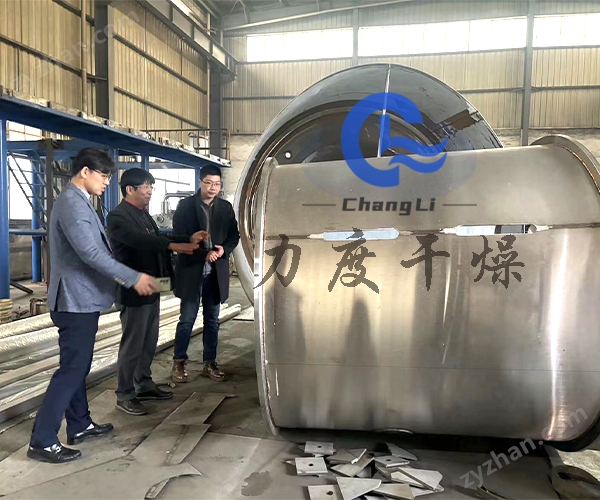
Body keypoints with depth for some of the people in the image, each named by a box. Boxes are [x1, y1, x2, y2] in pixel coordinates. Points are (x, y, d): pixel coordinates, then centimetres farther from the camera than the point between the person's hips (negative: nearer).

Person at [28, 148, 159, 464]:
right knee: (71, 369, -5)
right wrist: (133, 278, -23)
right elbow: (90, 252, -26)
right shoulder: (72, 203, -18)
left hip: (80, 298, 10)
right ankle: (42, 441, 3)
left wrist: (117, 278, 18)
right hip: (76, 299, -10)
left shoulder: (78, 201, 15)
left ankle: (79, 425, 28)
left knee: (78, 366, 16)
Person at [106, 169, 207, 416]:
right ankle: (124, 395, 12)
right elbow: (139, 240, -29)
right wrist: (173, 245, -38)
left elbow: (157, 238, 14)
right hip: (134, 290, -9)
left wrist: (189, 239, 1)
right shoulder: (118, 216, -14)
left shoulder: (145, 215, 16)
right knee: (132, 344, 0)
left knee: (149, 342, 16)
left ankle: (144, 385, 29)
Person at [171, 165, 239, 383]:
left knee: (212, 320, 11)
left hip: (216, 271, 3)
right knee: (187, 319, 2)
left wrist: (223, 250, -11)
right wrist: (204, 253, -18)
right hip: (191, 270, -3)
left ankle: (210, 363, 21)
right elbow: (179, 238, -8)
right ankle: (179, 362, 18)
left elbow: (234, 235, 10)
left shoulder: (226, 207, 8)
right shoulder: (185, 205, -3)